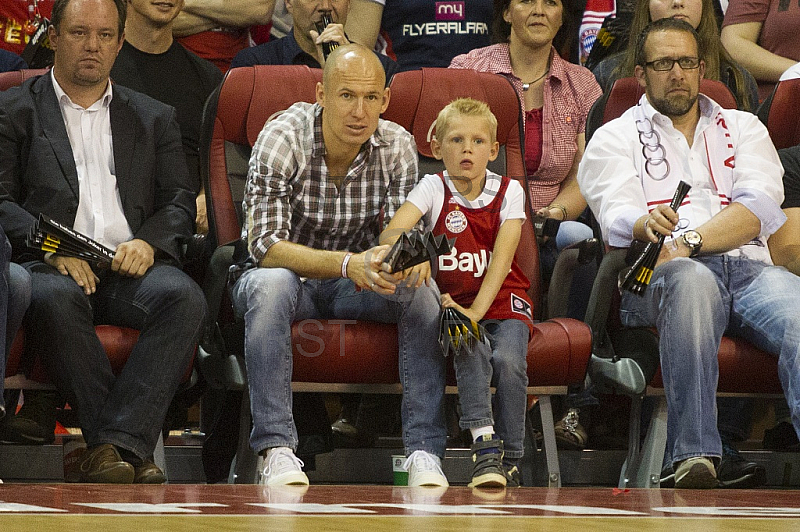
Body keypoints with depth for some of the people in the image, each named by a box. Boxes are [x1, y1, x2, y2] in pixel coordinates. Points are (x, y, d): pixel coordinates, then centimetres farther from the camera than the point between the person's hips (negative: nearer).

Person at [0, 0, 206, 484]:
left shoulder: (155, 118, 25)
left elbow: (180, 202, 15)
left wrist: (149, 243, -8)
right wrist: (52, 248, -14)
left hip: (130, 265, 2)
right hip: (51, 266, -2)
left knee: (184, 297, -32)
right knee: (55, 299, -39)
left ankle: (117, 442, -40)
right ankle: (132, 449, -37)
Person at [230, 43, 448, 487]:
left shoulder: (397, 147, -9)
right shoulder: (282, 139, -21)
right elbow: (265, 247, -27)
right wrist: (349, 264, -42)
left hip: (354, 283, 3)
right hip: (288, 275, -3)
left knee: (423, 293, -26)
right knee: (271, 284, -37)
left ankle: (425, 450, -27)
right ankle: (276, 449, -37)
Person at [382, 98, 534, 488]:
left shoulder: (508, 191, 1)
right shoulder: (433, 188, -1)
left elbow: (502, 256, -12)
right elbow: (390, 233, -17)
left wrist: (476, 310, -26)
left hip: (501, 300, 0)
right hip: (452, 301, 0)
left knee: (508, 359, -29)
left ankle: (509, 461, -16)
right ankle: (484, 443, -35)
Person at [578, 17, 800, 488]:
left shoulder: (742, 128, 25)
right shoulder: (616, 138, 20)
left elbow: (759, 210, 6)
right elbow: (616, 217, -1)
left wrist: (686, 243, -11)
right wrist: (647, 227, -27)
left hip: (747, 269, 2)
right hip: (658, 277, -2)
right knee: (692, 280, -40)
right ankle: (695, 456, -48)